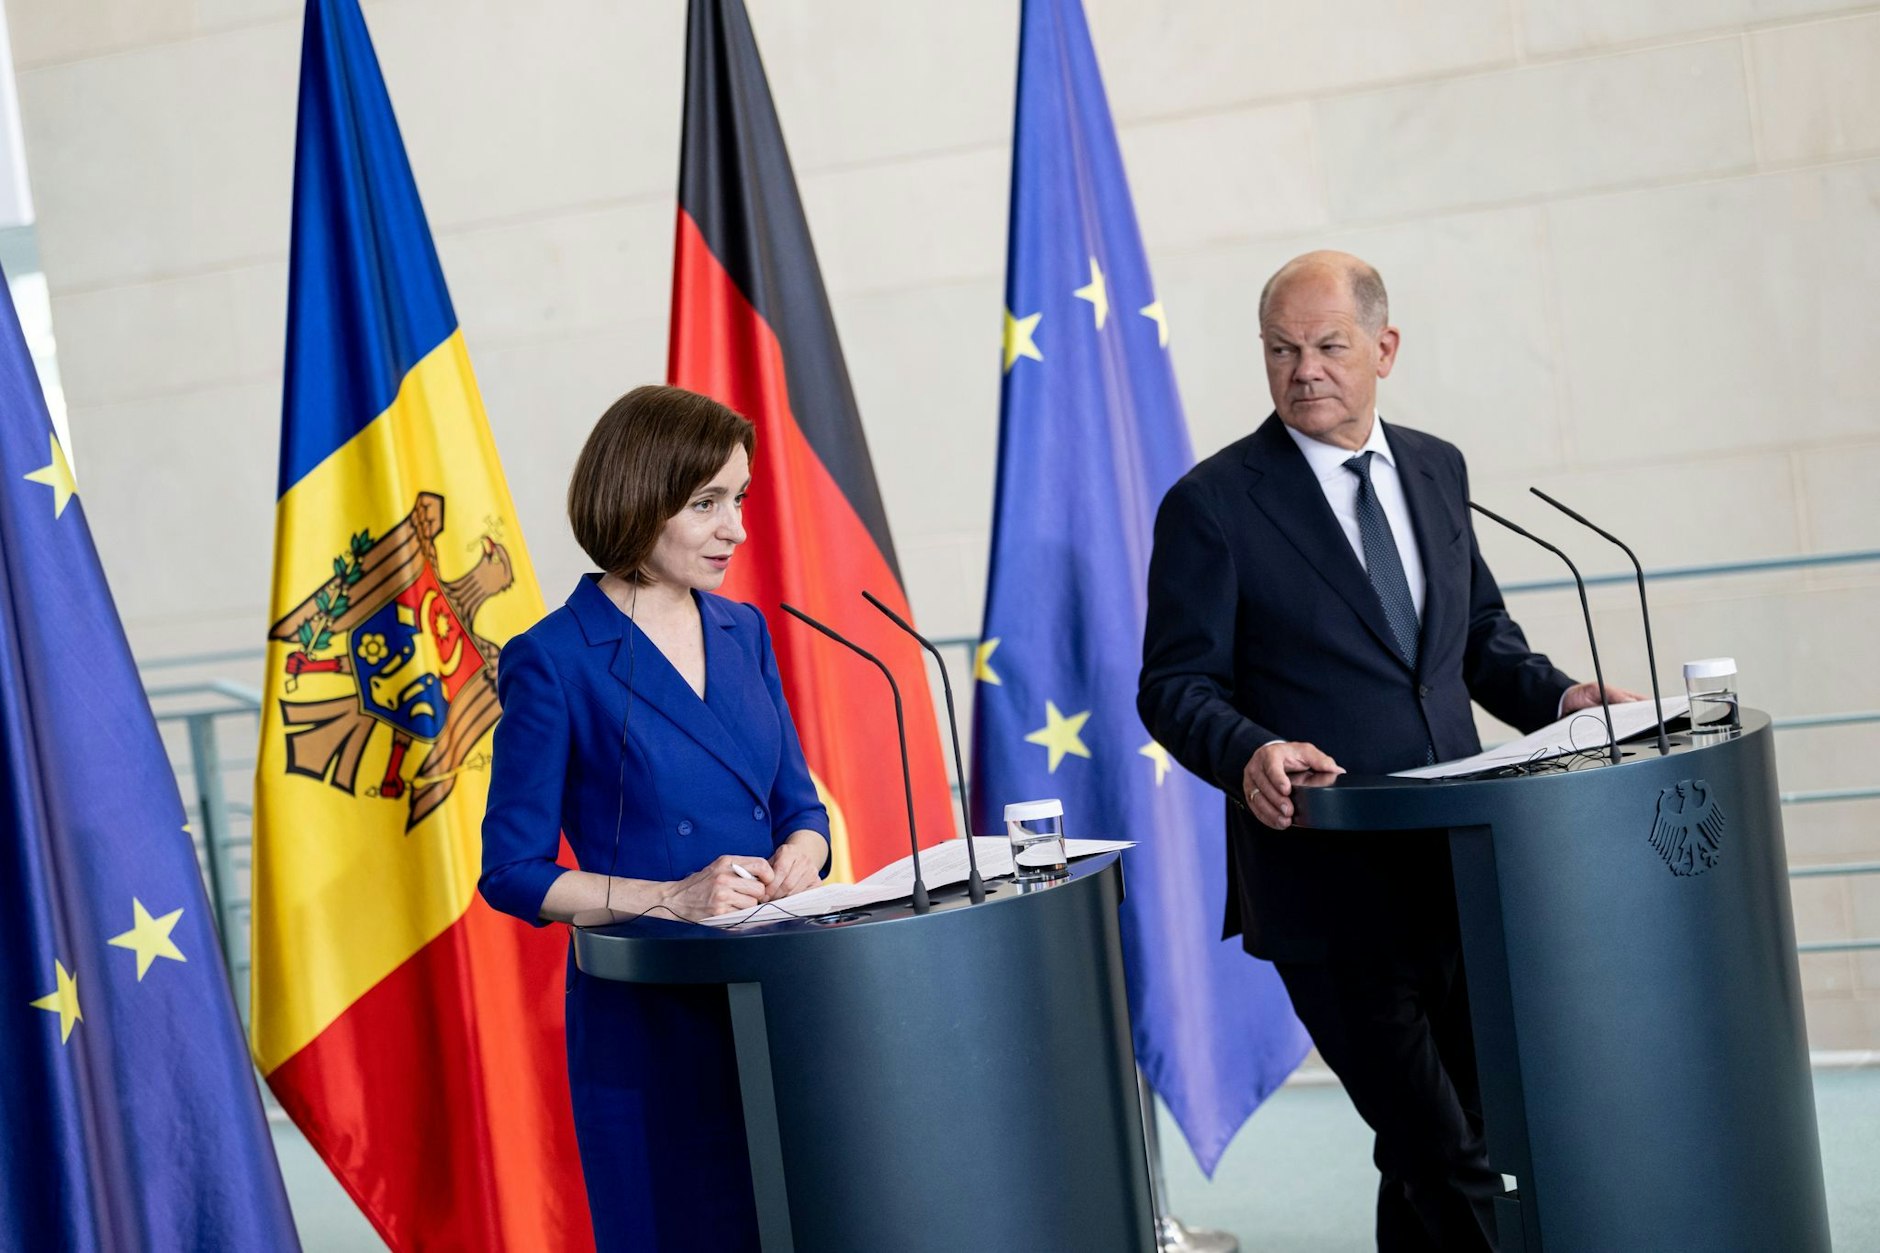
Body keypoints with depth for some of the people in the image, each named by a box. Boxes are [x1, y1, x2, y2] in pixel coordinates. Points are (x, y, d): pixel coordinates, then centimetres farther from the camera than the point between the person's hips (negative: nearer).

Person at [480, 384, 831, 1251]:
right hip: (646, 1017, -5)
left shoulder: (743, 633, 9)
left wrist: (798, 858, -9)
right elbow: (513, 873, -9)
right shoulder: (554, 662, -10)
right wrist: (671, 898, -20)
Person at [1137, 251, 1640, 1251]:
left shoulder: (1435, 469, 11)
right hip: (1329, 890, -6)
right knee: (1445, 1160, -6)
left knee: (1441, 1144, 17)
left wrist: (1558, 697, 2)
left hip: (1457, 865, 6)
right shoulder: (1213, 504, -7)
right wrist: (1250, 754, -28)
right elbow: (1176, 686, -8)